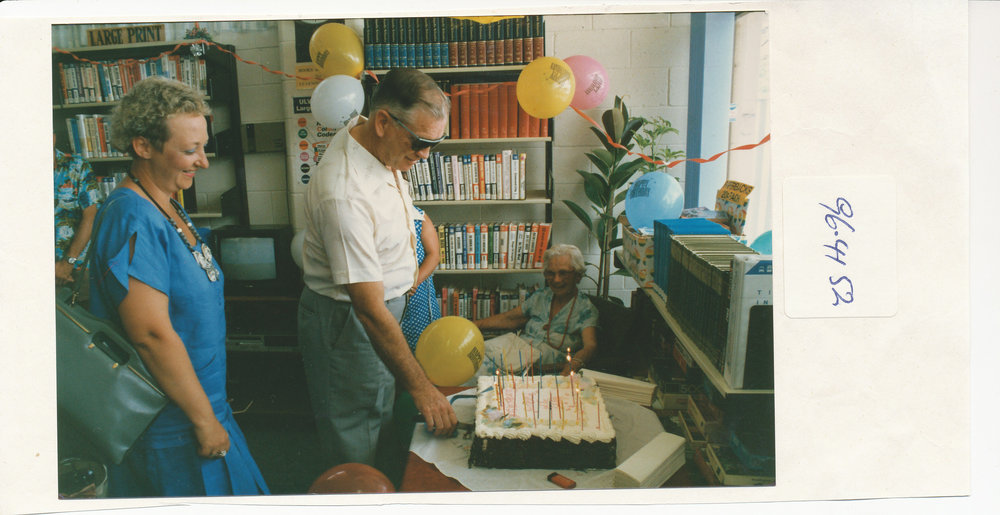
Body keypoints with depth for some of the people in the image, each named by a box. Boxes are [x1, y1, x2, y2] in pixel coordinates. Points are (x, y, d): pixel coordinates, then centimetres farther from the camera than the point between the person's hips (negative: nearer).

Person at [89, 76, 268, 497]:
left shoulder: (167, 208, 8)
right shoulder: (133, 220, -23)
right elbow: (152, 334, -27)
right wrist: (205, 420, -20)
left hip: (200, 401, 9)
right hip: (170, 427, -9)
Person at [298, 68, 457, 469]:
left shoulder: (366, 132, -7)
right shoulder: (344, 194, -36)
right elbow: (369, 310, -33)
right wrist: (420, 387, -28)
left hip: (385, 303, 10)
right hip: (346, 321, -10)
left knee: (379, 419, 24)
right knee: (354, 444, 5)